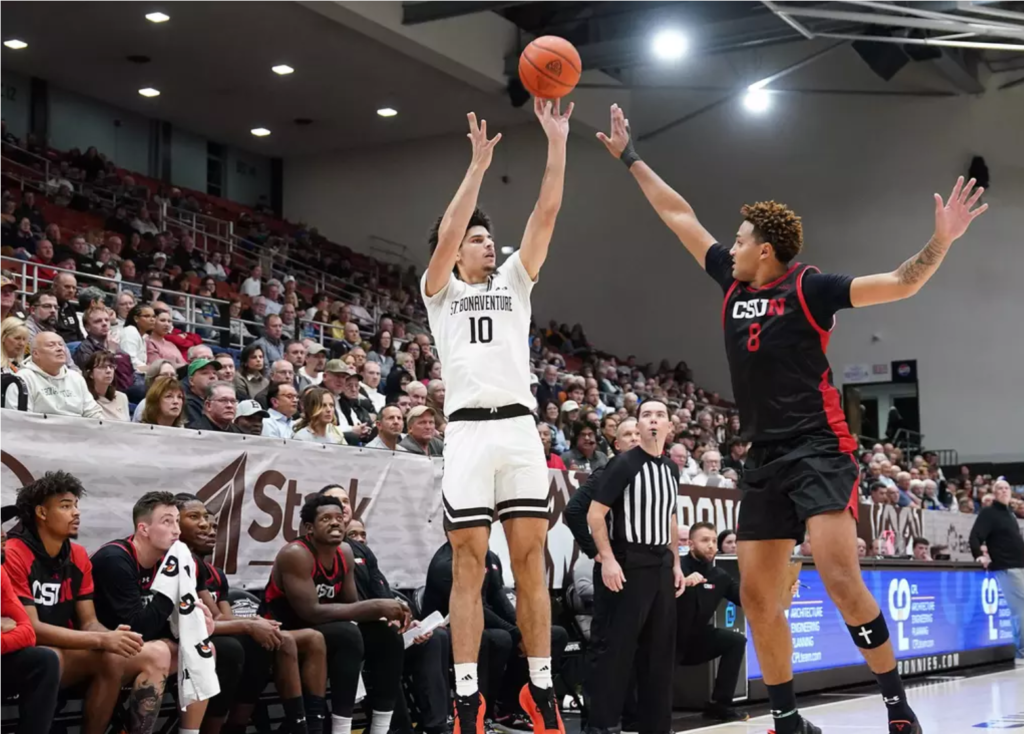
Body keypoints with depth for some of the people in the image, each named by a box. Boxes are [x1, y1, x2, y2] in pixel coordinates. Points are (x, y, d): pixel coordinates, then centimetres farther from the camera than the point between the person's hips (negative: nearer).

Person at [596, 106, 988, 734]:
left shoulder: (808, 288, -4)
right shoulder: (736, 284, 13)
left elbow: (899, 284, -10)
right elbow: (679, 214, 21)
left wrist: (942, 242, -26)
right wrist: (630, 157, 27)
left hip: (819, 451, -7)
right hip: (765, 459, 7)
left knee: (841, 579, -18)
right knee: (757, 592, 5)